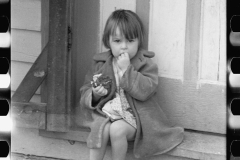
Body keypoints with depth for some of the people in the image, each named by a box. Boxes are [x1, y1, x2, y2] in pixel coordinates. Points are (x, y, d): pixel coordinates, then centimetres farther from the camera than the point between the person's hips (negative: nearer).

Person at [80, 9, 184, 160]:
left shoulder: (145, 64, -2)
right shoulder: (100, 64, 9)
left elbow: (144, 91, -18)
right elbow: (86, 91, 12)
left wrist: (126, 69, -21)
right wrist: (95, 94, -12)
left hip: (132, 116, -3)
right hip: (105, 112, 3)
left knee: (117, 129, -31)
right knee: (101, 128, -29)